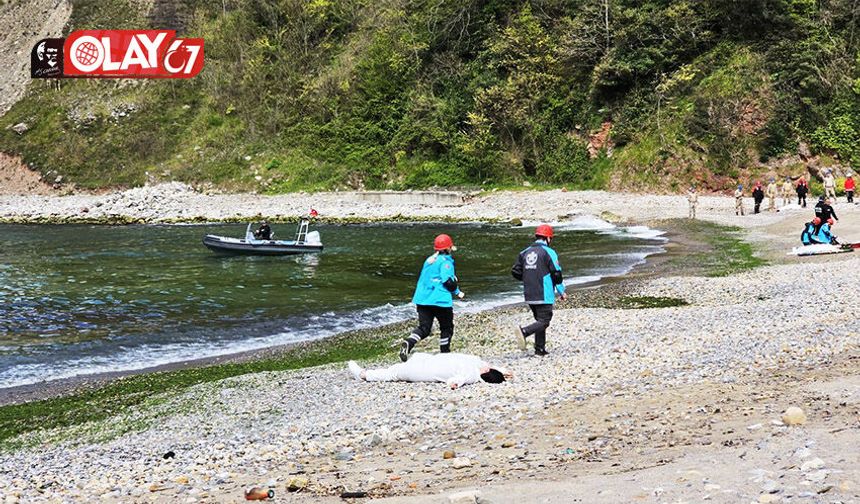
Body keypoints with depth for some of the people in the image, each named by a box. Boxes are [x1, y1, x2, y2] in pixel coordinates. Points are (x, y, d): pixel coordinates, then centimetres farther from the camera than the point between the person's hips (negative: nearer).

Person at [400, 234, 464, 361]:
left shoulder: (429, 260, 17)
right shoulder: (446, 261, -8)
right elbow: (448, 281, -18)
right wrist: (457, 291, 3)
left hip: (422, 299, 6)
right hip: (440, 300, -6)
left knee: (424, 328, 6)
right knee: (447, 327, 13)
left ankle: (408, 343, -20)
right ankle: (444, 354, 18)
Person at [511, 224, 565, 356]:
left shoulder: (525, 252, 10)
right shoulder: (548, 252, -8)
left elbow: (515, 271, 9)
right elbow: (556, 273, -9)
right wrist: (561, 292, 3)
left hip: (529, 295, 7)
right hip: (544, 295, -7)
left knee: (540, 320, 17)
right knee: (544, 321, -5)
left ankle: (540, 349, 16)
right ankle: (524, 331, -27)